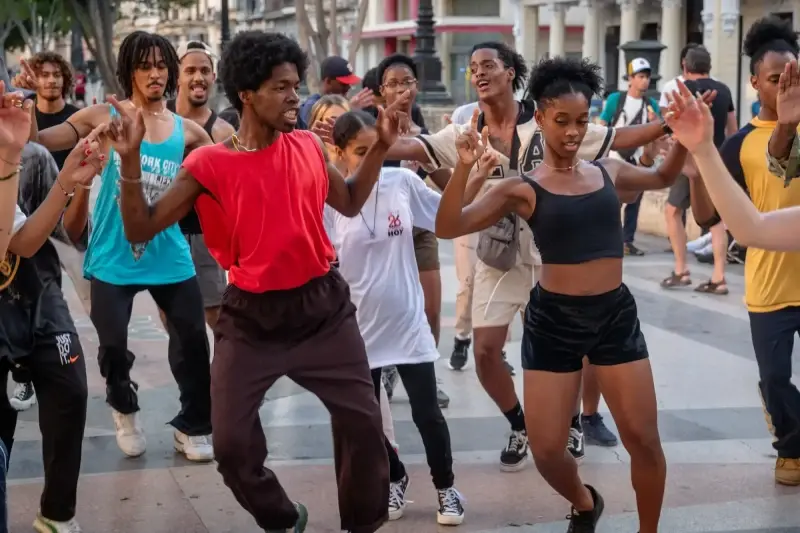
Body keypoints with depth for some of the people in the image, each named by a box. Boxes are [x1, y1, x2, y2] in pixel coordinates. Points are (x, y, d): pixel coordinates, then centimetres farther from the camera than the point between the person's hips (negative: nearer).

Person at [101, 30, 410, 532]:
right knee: (232, 443, -1)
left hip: (323, 305, 3)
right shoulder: (209, 164, -11)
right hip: (252, 316, -2)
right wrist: (131, 159, -22)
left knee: (364, 422, 5)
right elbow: (141, 229, -10)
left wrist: (381, 147, 8)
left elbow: (350, 203, 18)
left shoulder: (310, 146, 1)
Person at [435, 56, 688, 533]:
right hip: (553, 319, -2)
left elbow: (664, 177, 26)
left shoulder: (610, 172, 5)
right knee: (547, 451, 2)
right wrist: (464, 168, -27)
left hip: (615, 314, 2)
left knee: (644, 440, 3)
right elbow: (448, 228, -14)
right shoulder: (523, 189, -6)